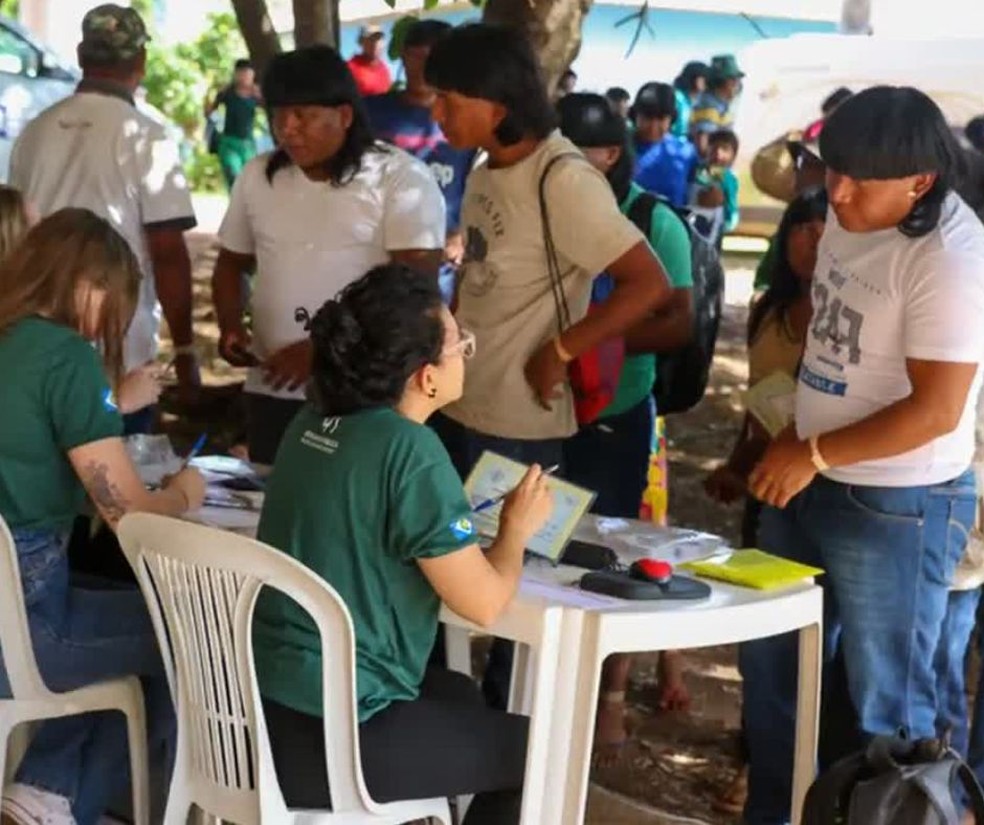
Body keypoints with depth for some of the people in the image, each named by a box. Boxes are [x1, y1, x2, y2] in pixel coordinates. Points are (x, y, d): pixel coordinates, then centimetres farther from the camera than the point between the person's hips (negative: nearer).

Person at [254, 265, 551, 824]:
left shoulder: (315, 422, 5)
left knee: (460, 694, 31)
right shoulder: (411, 451, -20)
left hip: (262, 705, 9)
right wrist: (517, 529, 2)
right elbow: (485, 603, -16)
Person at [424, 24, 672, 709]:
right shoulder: (486, 173, 6)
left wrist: (559, 352, -18)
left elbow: (650, 286, -23)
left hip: (518, 425, -8)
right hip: (456, 407, 8)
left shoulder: (563, 180, -19)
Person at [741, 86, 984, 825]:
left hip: (897, 507, -9)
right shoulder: (849, 218, 3)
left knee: (886, 703, 6)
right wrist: (794, 438, 9)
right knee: (772, 664, 21)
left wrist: (813, 454, -17)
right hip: (810, 484, 9)